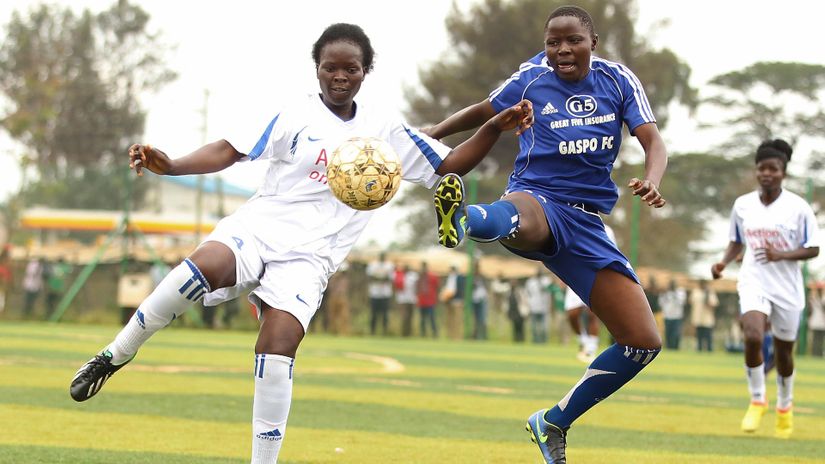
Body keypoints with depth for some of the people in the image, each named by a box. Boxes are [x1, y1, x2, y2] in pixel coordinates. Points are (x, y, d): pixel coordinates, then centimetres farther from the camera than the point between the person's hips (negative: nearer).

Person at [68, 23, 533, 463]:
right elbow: (230, 151, 0)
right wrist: (170, 165, -15)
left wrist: (496, 127, 3)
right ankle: (115, 355, -18)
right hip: (258, 226, -2)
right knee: (206, 265, -35)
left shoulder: (385, 128, 13)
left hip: (309, 257, 2)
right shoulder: (296, 115, 4)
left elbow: (449, 165, 17)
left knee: (279, 347, -21)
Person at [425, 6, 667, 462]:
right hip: (538, 198, -4)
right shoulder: (533, 77, 2)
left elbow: (652, 141, -3)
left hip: (587, 225, 4)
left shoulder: (619, 80, 6)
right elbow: (484, 111, 19)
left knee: (644, 342, 0)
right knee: (521, 220, -46)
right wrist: (434, 132, 7)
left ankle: (553, 423, 14)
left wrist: (651, 182, -25)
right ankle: (461, 219, -83)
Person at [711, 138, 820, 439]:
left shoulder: (798, 207, -7)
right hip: (753, 282, 1)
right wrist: (724, 262, -3)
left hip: (787, 287, -1)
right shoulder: (742, 205, 2)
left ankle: (785, 405, 36)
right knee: (753, 337, -24)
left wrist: (781, 255, -21)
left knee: (784, 350, 10)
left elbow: (813, 249, -6)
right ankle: (757, 400, -4)